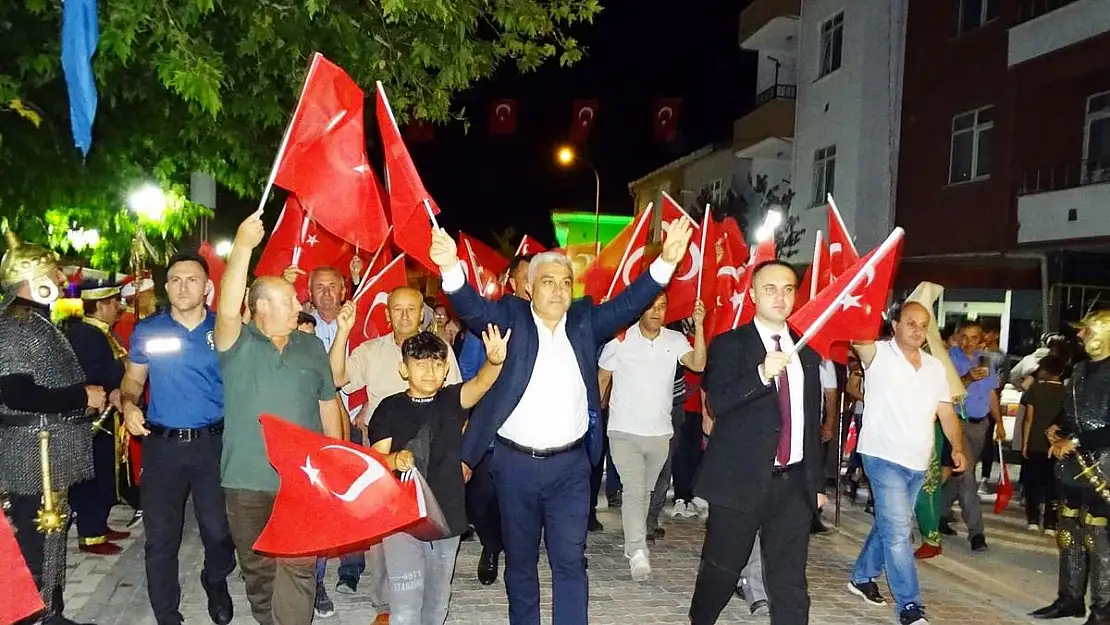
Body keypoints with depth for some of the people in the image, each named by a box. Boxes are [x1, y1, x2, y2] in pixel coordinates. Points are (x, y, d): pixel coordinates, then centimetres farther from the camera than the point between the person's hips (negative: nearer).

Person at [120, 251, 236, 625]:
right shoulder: (147, 331, 3)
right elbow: (133, 380, 13)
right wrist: (128, 404, -7)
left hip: (214, 442, 0)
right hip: (162, 444, 1)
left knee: (218, 529, 7)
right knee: (161, 535, 5)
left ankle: (215, 582, 38)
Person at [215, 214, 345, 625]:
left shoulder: (311, 347, 7)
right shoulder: (238, 343, -3)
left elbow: (328, 404, 13)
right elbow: (228, 309, -26)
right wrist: (243, 247, -36)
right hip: (247, 481, -1)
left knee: (298, 569, -3)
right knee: (257, 568, 14)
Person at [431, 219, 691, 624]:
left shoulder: (585, 321, 3)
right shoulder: (511, 316, -3)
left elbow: (628, 304, -4)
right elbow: (473, 309, -17)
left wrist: (666, 262, -19)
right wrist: (451, 268, -38)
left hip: (570, 465, 1)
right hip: (515, 463, 0)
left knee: (570, 562, 3)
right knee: (520, 561, 15)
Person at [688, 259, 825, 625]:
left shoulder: (807, 352, 12)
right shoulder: (729, 345, -3)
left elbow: (813, 421, 17)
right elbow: (717, 402, -18)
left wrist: (818, 481, 17)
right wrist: (762, 374, -32)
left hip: (794, 482, 4)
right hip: (742, 479, -4)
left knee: (790, 582, 4)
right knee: (722, 569, 10)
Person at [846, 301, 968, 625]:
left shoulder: (935, 366, 10)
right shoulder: (879, 355, -8)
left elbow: (946, 411, 9)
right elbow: (858, 337, -29)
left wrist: (958, 447, -3)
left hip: (917, 463, 6)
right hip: (884, 458, -6)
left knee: (889, 525, 18)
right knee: (898, 532, -9)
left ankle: (862, 577, 36)